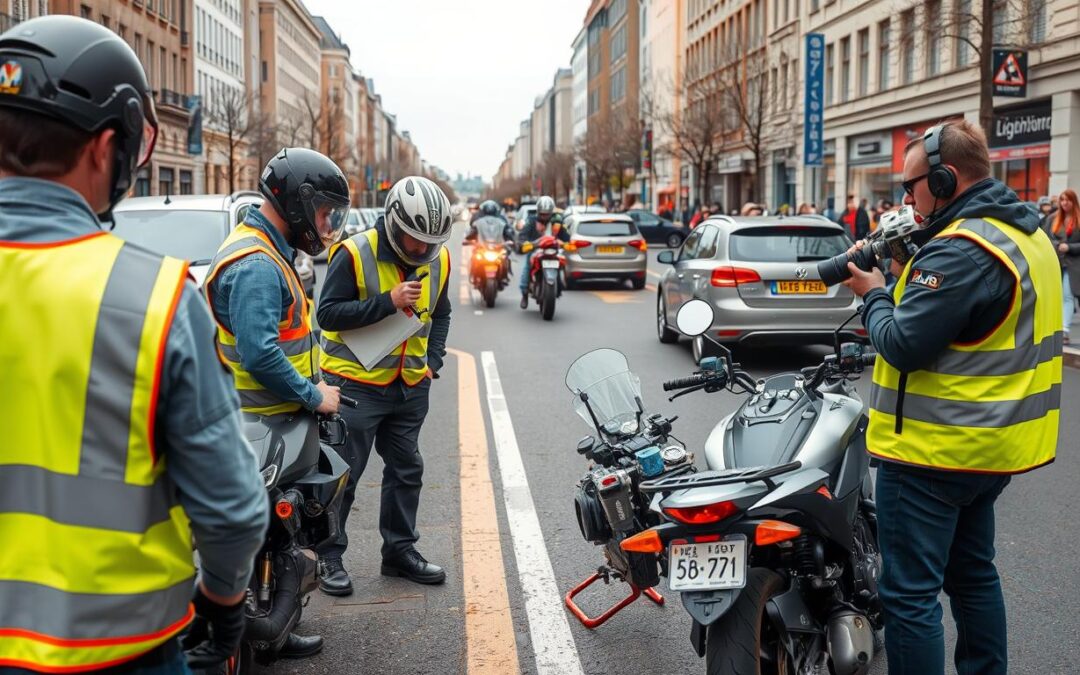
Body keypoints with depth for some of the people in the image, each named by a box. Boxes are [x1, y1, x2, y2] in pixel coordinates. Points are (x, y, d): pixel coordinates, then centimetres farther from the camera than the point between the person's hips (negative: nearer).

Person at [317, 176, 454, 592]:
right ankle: (328, 557, 14)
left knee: (406, 470, 14)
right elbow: (329, 313, -18)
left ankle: (400, 551, 27)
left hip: (410, 386, 6)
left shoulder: (438, 259, 3)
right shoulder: (354, 254, -16)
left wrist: (433, 361, 5)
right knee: (342, 474, 1)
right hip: (355, 383, -6)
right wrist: (387, 301, -26)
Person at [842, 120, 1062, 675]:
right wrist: (905, 278, 5)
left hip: (934, 450, -11)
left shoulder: (963, 249, -22)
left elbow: (903, 344, -24)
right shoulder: (1026, 234, 11)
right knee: (972, 572, 23)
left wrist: (874, 295, -7)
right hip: (988, 446, 11)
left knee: (910, 593, -3)